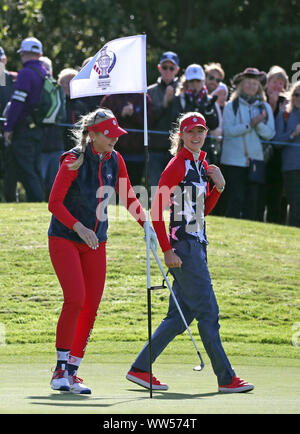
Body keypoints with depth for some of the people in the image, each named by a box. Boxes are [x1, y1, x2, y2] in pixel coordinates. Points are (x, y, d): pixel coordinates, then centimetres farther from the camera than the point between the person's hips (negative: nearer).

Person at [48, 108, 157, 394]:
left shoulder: (115, 160, 2)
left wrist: (146, 224, -1)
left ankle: (71, 373, 8)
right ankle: (61, 368, -9)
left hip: (96, 242, 6)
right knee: (75, 299, -20)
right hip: (64, 238, -6)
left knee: (91, 306, 0)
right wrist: (80, 228, -28)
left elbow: (128, 197, 14)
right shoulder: (74, 160, -15)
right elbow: (54, 203, -16)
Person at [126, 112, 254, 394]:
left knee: (181, 316, 9)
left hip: (197, 245, 9)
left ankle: (139, 369, 14)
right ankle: (226, 378, -1)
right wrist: (167, 250, -19)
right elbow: (156, 210, -15)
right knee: (208, 313, -6)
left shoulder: (202, 165, 15)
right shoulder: (177, 166, -11)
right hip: (183, 246, -9)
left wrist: (218, 186, 5)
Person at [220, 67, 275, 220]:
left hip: (255, 160, 3)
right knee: (235, 201, -6)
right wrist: (250, 124, -17)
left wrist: (259, 123, -14)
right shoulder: (231, 106, 3)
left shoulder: (265, 107, 11)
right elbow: (228, 130, -8)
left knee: (252, 201, 3)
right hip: (234, 160, -3)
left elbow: (269, 134, 5)